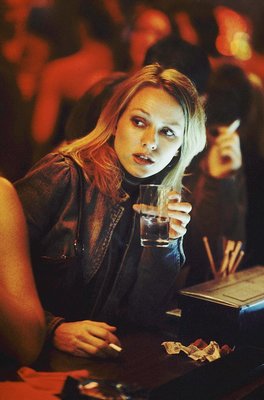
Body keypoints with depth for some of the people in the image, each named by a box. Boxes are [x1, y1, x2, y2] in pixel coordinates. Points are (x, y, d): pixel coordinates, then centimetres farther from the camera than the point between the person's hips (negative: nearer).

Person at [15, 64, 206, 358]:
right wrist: (54, 328, -25)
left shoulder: (170, 209, 4)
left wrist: (165, 244, -11)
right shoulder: (62, 177, -11)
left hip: (100, 361, 3)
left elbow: (144, 319, 0)